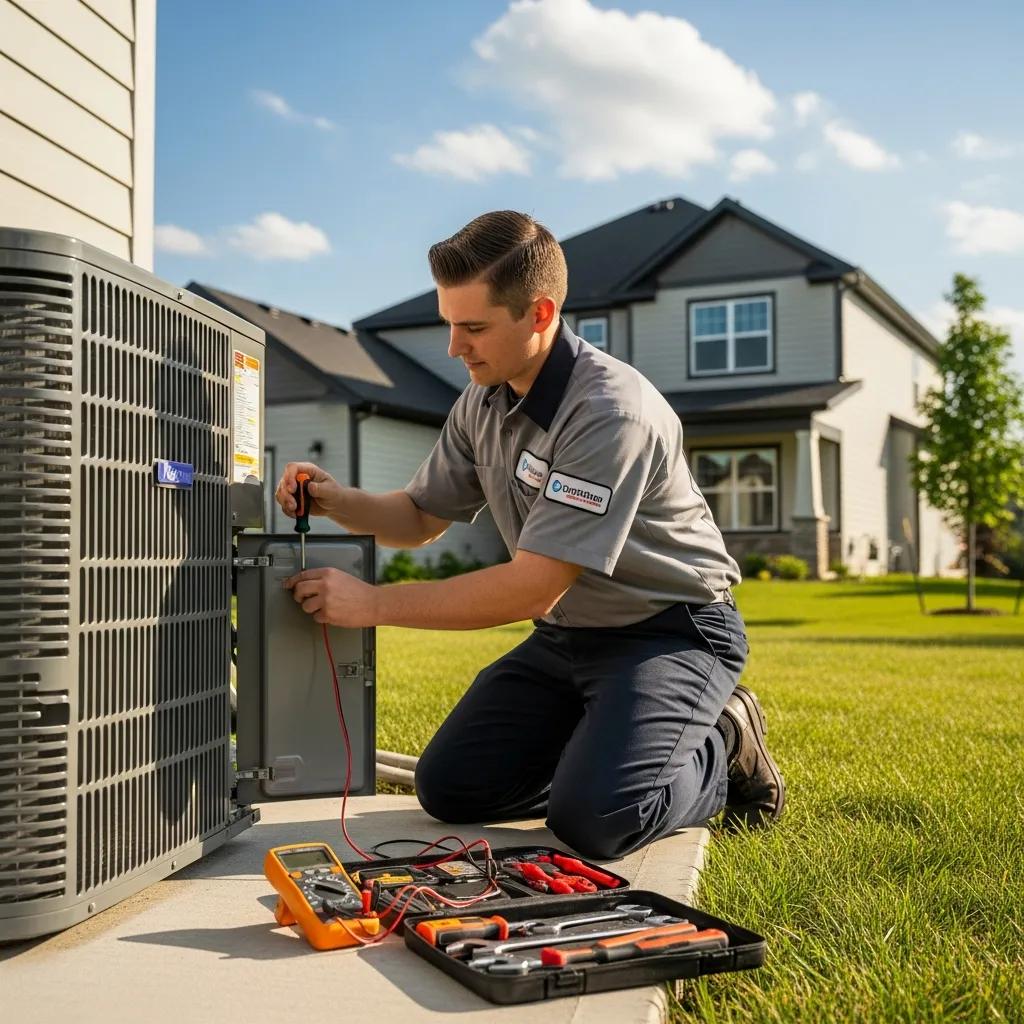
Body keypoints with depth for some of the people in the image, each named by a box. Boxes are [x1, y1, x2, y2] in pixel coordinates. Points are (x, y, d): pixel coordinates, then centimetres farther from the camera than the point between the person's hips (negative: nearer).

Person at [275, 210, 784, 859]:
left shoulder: (611, 411, -28)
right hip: (566, 634, 8)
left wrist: (373, 604, -25)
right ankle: (605, 743, 16)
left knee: (589, 818, -25)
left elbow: (533, 588, -30)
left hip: (669, 630, -7)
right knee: (450, 787, -2)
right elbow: (421, 517, 12)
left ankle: (721, 751, 4)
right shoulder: (482, 404, 0)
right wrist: (337, 502, -10)